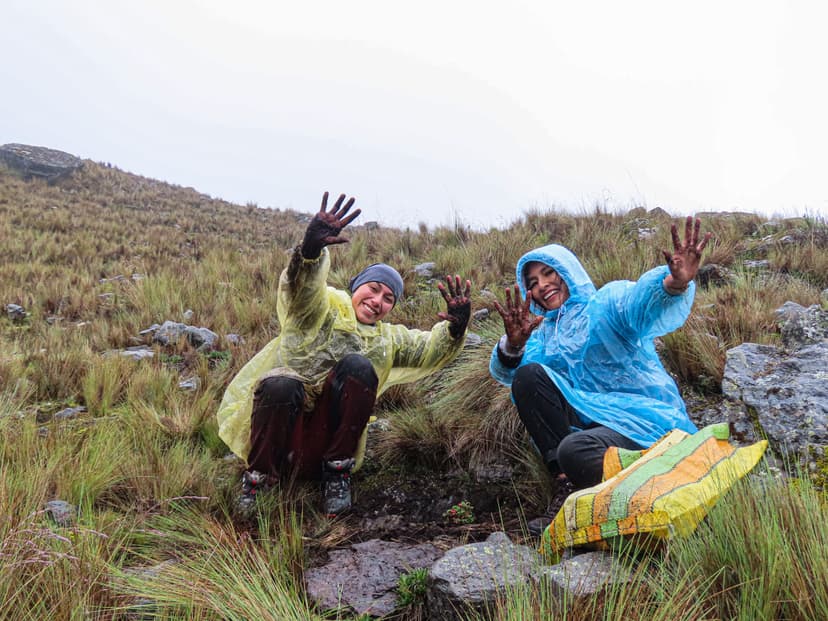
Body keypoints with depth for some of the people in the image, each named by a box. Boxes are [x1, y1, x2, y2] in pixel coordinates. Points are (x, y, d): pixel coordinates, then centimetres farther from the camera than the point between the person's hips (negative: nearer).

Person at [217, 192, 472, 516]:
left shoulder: (388, 340, 21)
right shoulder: (325, 306, 6)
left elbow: (430, 350, 7)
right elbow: (301, 287, -16)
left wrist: (454, 328, -16)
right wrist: (310, 249, -39)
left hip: (326, 446, 3)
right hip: (278, 438, -2)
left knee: (358, 367, -21)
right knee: (282, 385, -36)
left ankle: (337, 472, -13)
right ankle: (259, 477, -12)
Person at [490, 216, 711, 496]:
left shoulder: (607, 300, 3)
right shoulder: (546, 332, 18)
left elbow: (640, 297, -23)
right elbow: (505, 373, -2)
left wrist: (674, 284, -48)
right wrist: (513, 345, -26)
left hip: (644, 419, -6)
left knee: (574, 452, -36)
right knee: (528, 376, -14)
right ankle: (564, 475, -14)